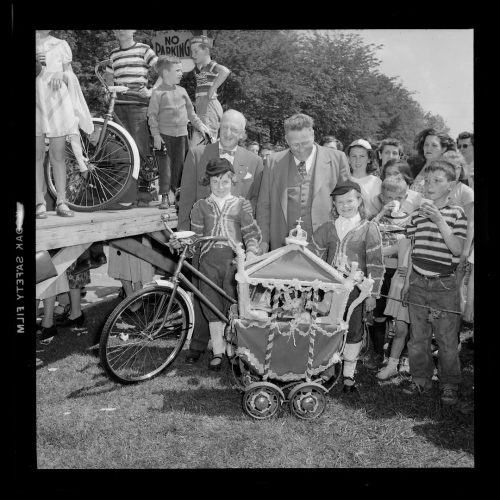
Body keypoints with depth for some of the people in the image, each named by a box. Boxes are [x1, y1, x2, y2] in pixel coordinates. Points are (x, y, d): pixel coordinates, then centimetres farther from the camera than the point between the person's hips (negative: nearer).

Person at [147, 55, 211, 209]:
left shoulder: (182, 91, 11)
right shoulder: (158, 92, -5)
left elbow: (190, 111, 22)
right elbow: (152, 115, -6)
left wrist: (199, 125, 19)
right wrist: (156, 135, -12)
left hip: (181, 134, 5)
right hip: (165, 134, -5)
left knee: (180, 164, 7)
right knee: (165, 165, -3)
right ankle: (164, 196, 3)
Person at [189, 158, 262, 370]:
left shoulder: (241, 205, 9)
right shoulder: (201, 206, 11)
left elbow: (251, 233, 4)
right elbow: (196, 235, 9)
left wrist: (251, 252, -11)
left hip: (234, 259, -1)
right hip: (209, 259, 1)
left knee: (233, 306, -2)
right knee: (212, 307, 2)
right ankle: (217, 352, 12)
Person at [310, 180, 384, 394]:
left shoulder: (368, 229, -5)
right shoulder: (328, 228, 5)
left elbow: (376, 264, -6)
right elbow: (314, 256, 12)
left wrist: (372, 294, -8)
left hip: (355, 288, -3)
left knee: (353, 331, 7)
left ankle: (348, 375, 21)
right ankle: (327, 371, 25)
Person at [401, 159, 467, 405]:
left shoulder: (456, 214, -5)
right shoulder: (416, 215, 7)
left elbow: (457, 249, -16)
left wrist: (440, 221, -22)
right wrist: (408, 280, 13)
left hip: (444, 285, -4)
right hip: (418, 283, 4)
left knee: (447, 339, 3)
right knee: (417, 336, 11)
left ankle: (449, 385, 17)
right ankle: (420, 380, 25)